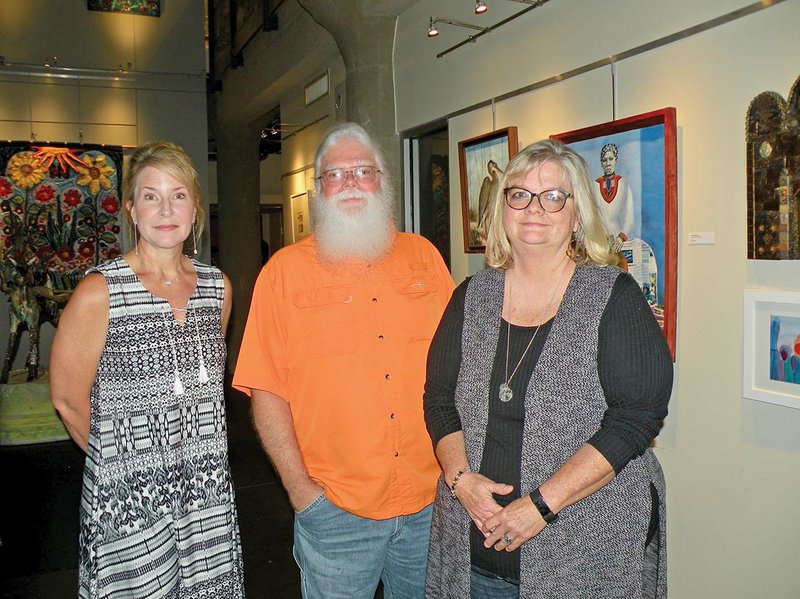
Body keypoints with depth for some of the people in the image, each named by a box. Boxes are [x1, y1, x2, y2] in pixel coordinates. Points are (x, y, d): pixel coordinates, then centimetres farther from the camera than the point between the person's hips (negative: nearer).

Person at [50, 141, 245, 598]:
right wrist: (126, 457, 5)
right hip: (130, 502, -4)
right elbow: (69, 400, -5)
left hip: (209, 493, 4)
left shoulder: (218, 287, 4)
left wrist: (195, 453, 14)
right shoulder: (99, 292, -12)